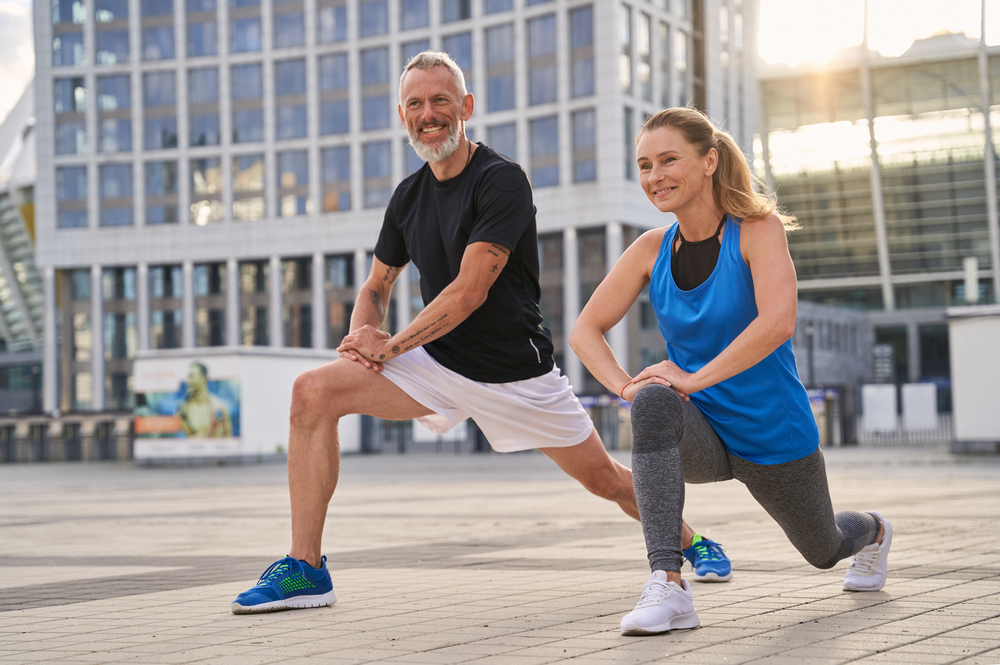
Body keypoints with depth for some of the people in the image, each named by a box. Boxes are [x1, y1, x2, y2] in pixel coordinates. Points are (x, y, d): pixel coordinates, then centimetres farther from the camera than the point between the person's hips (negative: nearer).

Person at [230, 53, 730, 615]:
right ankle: (305, 570, -13)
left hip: (515, 369, -5)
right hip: (438, 362, 5)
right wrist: (363, 334, -5)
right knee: (314, 392, -16)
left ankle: (688, 538, 39)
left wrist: (392, 345, -14)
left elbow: (469, 292, -21)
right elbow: (376, 287, 17)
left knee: (607, 480, 5)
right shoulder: (409, 196, 5)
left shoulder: (502, 180, -15)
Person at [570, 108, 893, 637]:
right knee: (654, 403, -34)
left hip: (773, 436, -2)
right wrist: (625, 386, -20)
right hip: (702, 435, 2)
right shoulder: (651, 250, -5)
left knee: (823, 550, 21)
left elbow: (777, 324, -32)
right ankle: (668, 585, -37)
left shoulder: (760, 229, -17)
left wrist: (694, 379, -34)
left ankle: (871, 532, 62)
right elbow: (585, 330, -2)